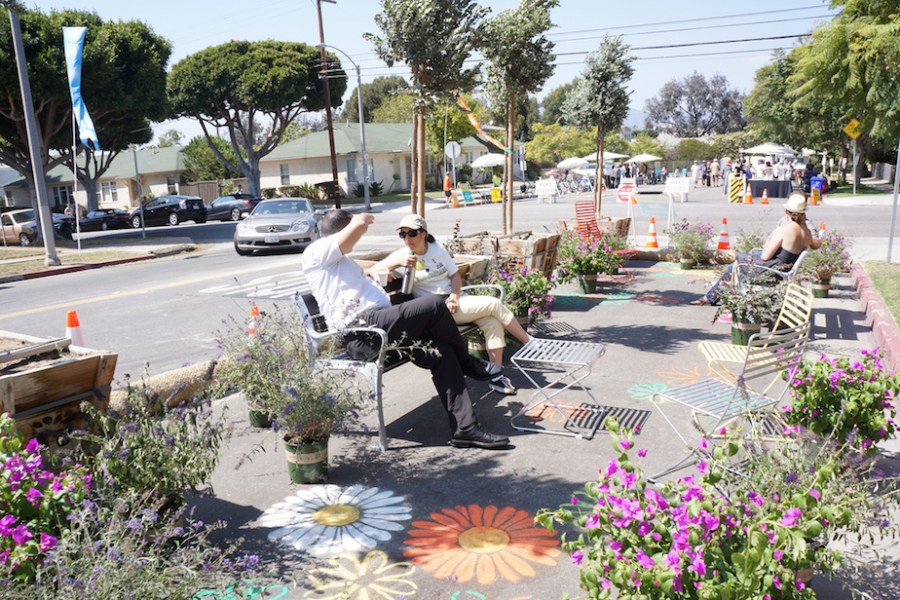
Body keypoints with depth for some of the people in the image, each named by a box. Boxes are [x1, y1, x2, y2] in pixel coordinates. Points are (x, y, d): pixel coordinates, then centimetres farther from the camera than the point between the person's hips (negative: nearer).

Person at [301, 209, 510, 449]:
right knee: (435, 305, -15)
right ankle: (467, 363, 9)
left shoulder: (342, 261, 33)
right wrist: (363, 218, 8)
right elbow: (359, 225, -13)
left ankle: (465, 428, -2)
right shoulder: (316, 252, 0)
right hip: (362, 330, -10)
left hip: (375, 327, 10)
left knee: (442, 351, -3)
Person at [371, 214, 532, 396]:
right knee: (494, 304, -17)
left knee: (493, 322, -19)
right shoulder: (401, 255, -4)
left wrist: (454, 296, -10)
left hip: (455, 300, 5)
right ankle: (530, 343, 1)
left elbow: (455, 275, 10)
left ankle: (496, 376, -10)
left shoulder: (437, 249, 8)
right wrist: (397, 263, -29)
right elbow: (371, 271, -14)